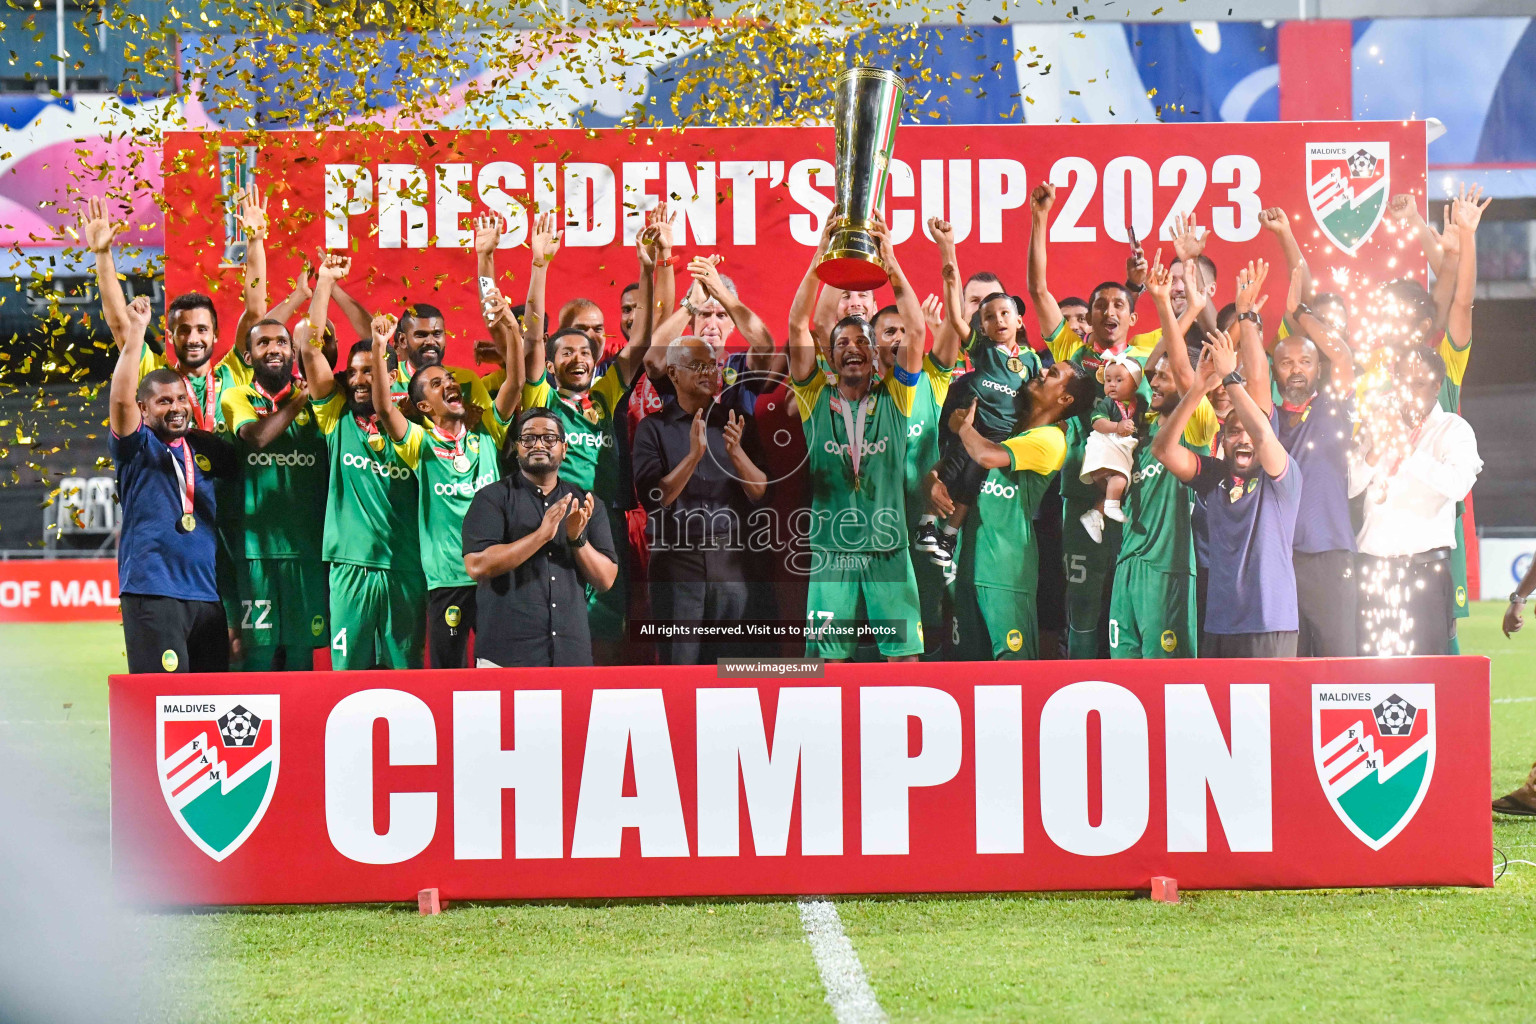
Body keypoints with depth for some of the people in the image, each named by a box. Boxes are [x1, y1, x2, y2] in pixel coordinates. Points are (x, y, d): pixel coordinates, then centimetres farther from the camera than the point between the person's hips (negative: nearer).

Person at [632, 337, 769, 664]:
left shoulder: (733, 424, 11)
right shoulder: (653, 428, 2)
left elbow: (760, 492, 3)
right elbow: (653, 498, -9)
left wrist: (736, 452, -14)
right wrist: (694, 455, -20)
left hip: (730, 560, 3)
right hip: (677, 560, -3)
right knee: (679, 660, -3)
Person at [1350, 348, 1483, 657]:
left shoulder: (1453, 429, 4)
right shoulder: (1376, 426, 17)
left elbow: (1459, 484, -15)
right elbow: (1348, 487, 11)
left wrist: (1408, 451, -17)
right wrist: (1373, 454, -6)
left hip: (1425, 565, -4)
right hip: (1372, 567, 4)